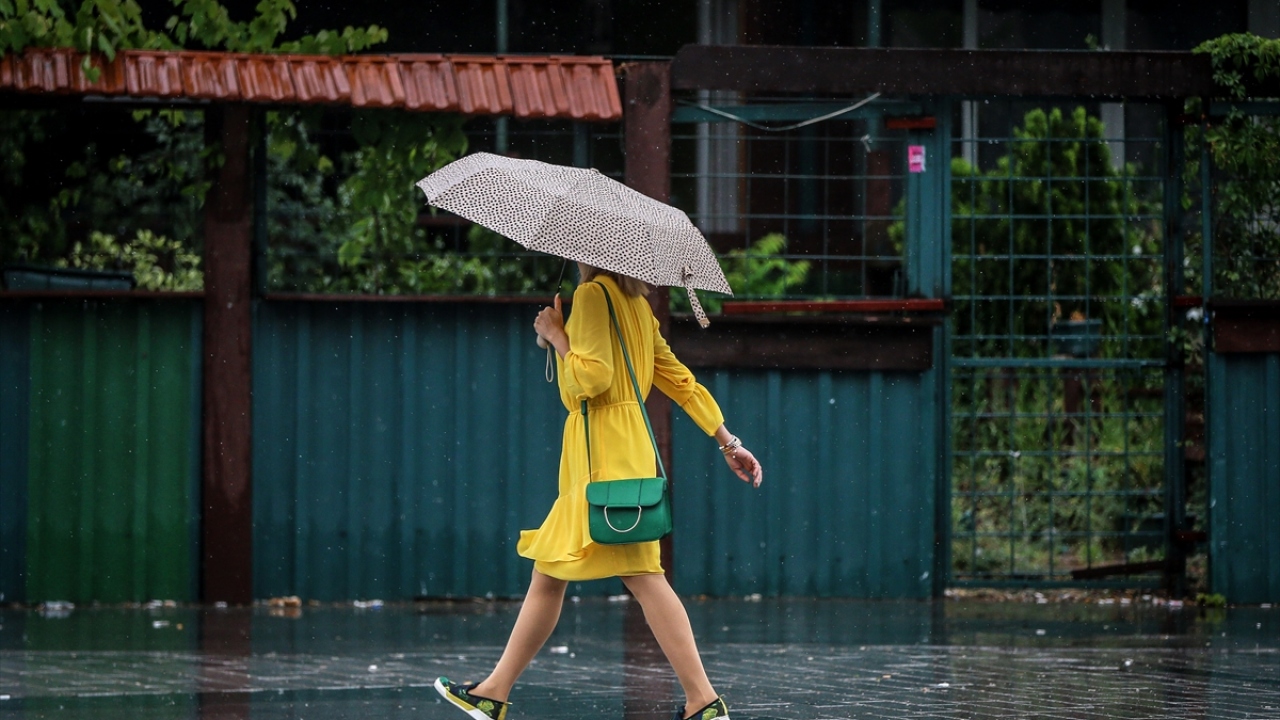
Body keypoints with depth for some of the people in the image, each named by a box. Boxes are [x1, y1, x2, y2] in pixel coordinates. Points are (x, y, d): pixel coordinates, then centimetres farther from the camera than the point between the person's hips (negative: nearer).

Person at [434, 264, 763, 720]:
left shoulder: (593, 294, -10)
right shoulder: (635, 303, 17)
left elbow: (592, 377, -20)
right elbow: (680, 380, 17)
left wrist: (555, 335, -5)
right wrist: (728, 442, 18)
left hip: (605, 455, -10)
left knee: (641, 574, -13)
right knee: (548, 575, 12)